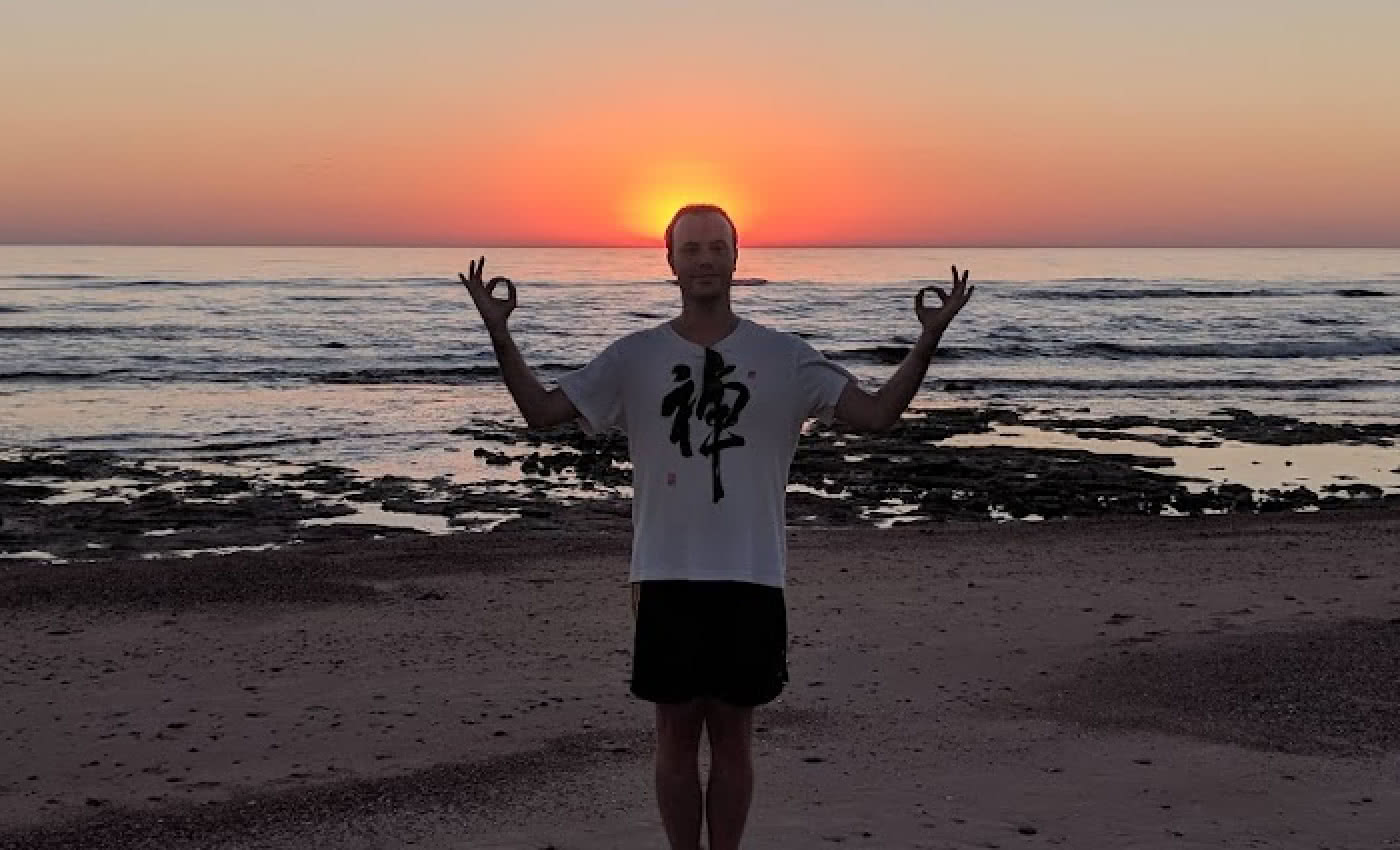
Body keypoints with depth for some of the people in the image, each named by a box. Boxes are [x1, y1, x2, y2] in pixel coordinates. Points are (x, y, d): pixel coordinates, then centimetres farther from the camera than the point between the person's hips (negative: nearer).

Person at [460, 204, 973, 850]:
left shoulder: (783, 358, 2)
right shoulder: (634, 358, 3)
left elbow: (875, 413, -3)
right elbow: (541, 411, 0)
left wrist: (929, 339, -12)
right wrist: (499, 333, -10)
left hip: (751, 578, 0)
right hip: (666, 578, 0)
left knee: (732, 735, 9)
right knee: (677, 735, 8)